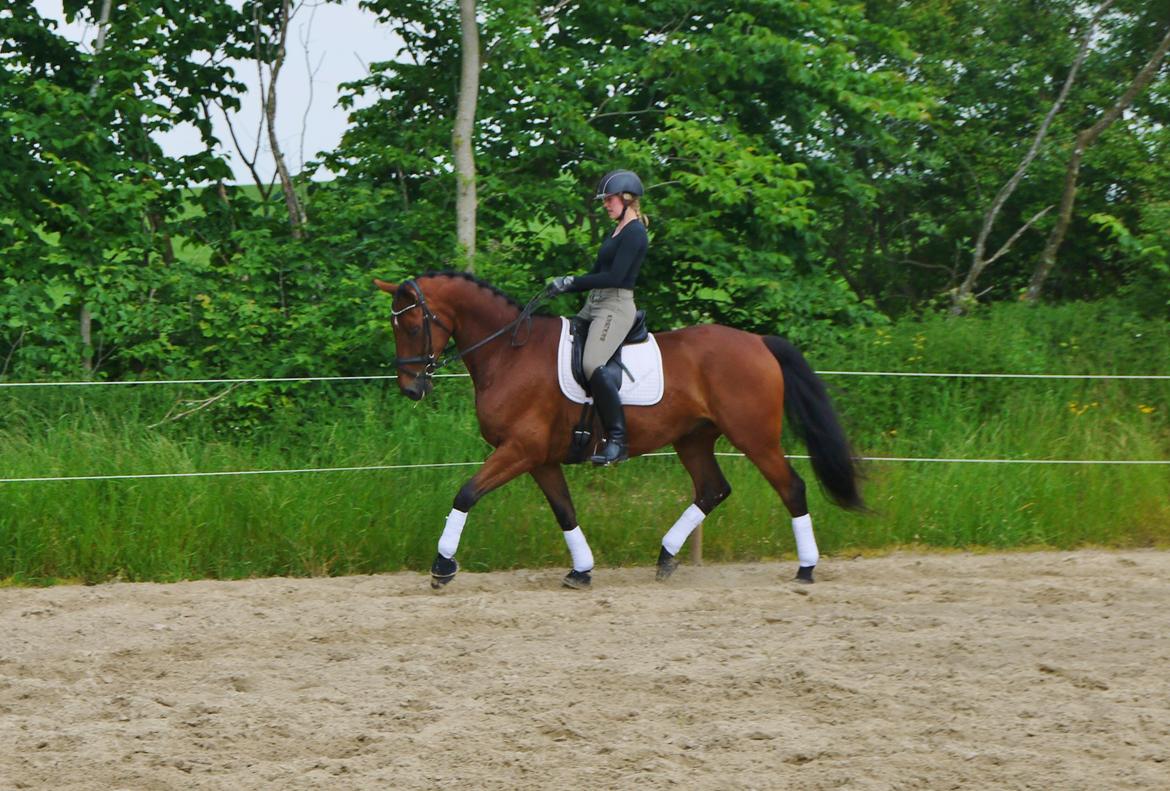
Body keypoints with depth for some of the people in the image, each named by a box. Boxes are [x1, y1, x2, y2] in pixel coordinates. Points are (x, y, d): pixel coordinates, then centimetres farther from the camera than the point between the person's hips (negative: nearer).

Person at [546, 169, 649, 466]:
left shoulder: (634, 233, -11)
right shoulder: (617, 232, 20)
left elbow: (615, 277, -20)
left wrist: (572, 282, -16)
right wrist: (564, 286, 8)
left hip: (616, 306, -11)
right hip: (594, 307, 11)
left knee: (593, 365, -29)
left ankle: (618, 440, -27)